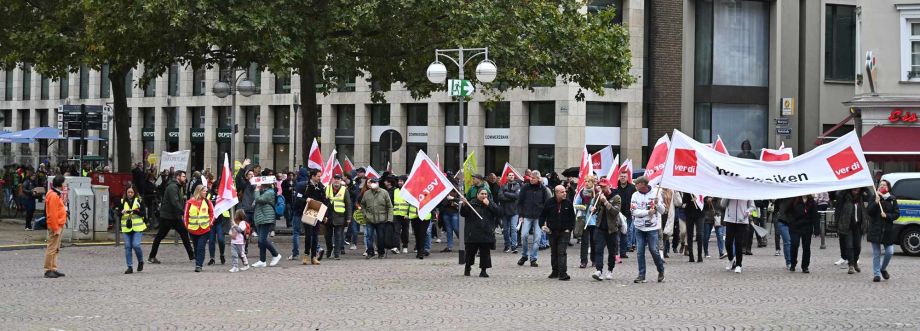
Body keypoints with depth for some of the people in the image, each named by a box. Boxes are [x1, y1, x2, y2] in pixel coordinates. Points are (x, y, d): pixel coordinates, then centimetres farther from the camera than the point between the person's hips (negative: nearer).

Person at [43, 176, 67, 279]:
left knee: (56, 249, 14)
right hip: (55, 225, -11)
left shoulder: (56, 194, 15)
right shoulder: (53, 196, -17)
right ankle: (48, 270, -5)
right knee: (52, 248, -8)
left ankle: (53, 269, 20)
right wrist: (55, 228, -21)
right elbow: (53, 214, -21)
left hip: (58, 225, 11)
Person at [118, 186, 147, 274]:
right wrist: (122, 212, -17)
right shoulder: (122, 201, 7)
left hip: (137, 227, -2)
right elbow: (118, 214, 4)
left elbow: (143, 213, -1)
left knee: (136, 245, -13)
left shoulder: (139, 201, 2)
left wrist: (137, 211, -19)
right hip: (126, 228, 2)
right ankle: (130, 267, 4)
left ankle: (140, 262, 13)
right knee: (128, 247, -1)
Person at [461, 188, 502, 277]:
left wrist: (488, 205, -9)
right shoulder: (472, 204, 6)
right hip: (473, 233, -1)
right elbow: (463, 213, -2)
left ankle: (483, 270, 5)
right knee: (470, 251, 6)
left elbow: (499, 213, -5)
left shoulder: (491, 204, 10)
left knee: (485, 252, -2)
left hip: (487, 234, 1)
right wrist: (464, 205, -21)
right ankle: (467, 267, 28)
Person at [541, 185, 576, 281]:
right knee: (553, 252, 11)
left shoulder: (568, 203, -1)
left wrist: (569, 229, -4)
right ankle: (555, 271, 23)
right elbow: (542, 215, 8)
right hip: (552, 232, 2)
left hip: (564, 232, -2)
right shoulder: (549, 203, -1)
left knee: (562, 252, -11)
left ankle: (562, 273, -15)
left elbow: (572, 217, 5)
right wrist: (542, 225, -6)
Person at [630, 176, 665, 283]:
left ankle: (661, 271, 17)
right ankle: (641, 275, 5)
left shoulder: (655, 194, -1)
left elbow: (662, 211, -1)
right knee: (640, 252, 0)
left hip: (652, 227, -2)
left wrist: (657, 203, -20)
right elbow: (634, 211, -9)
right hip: (639, 227, 2)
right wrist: (648, 212, -17)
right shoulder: (635, 195, 2)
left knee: (654, 250, -4)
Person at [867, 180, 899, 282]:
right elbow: (869, 212, -5)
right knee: (876, 253, 1)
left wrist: (887, 216, -13)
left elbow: (897, 214, 4)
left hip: (888, 230, 1)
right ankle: (876, 274, 7)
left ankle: (883, 268, 23)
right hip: (875, 230, -1)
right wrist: (876, 203, -18)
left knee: (889, 252, -3)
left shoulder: (892, 200, 4)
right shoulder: (874, 197, 2)